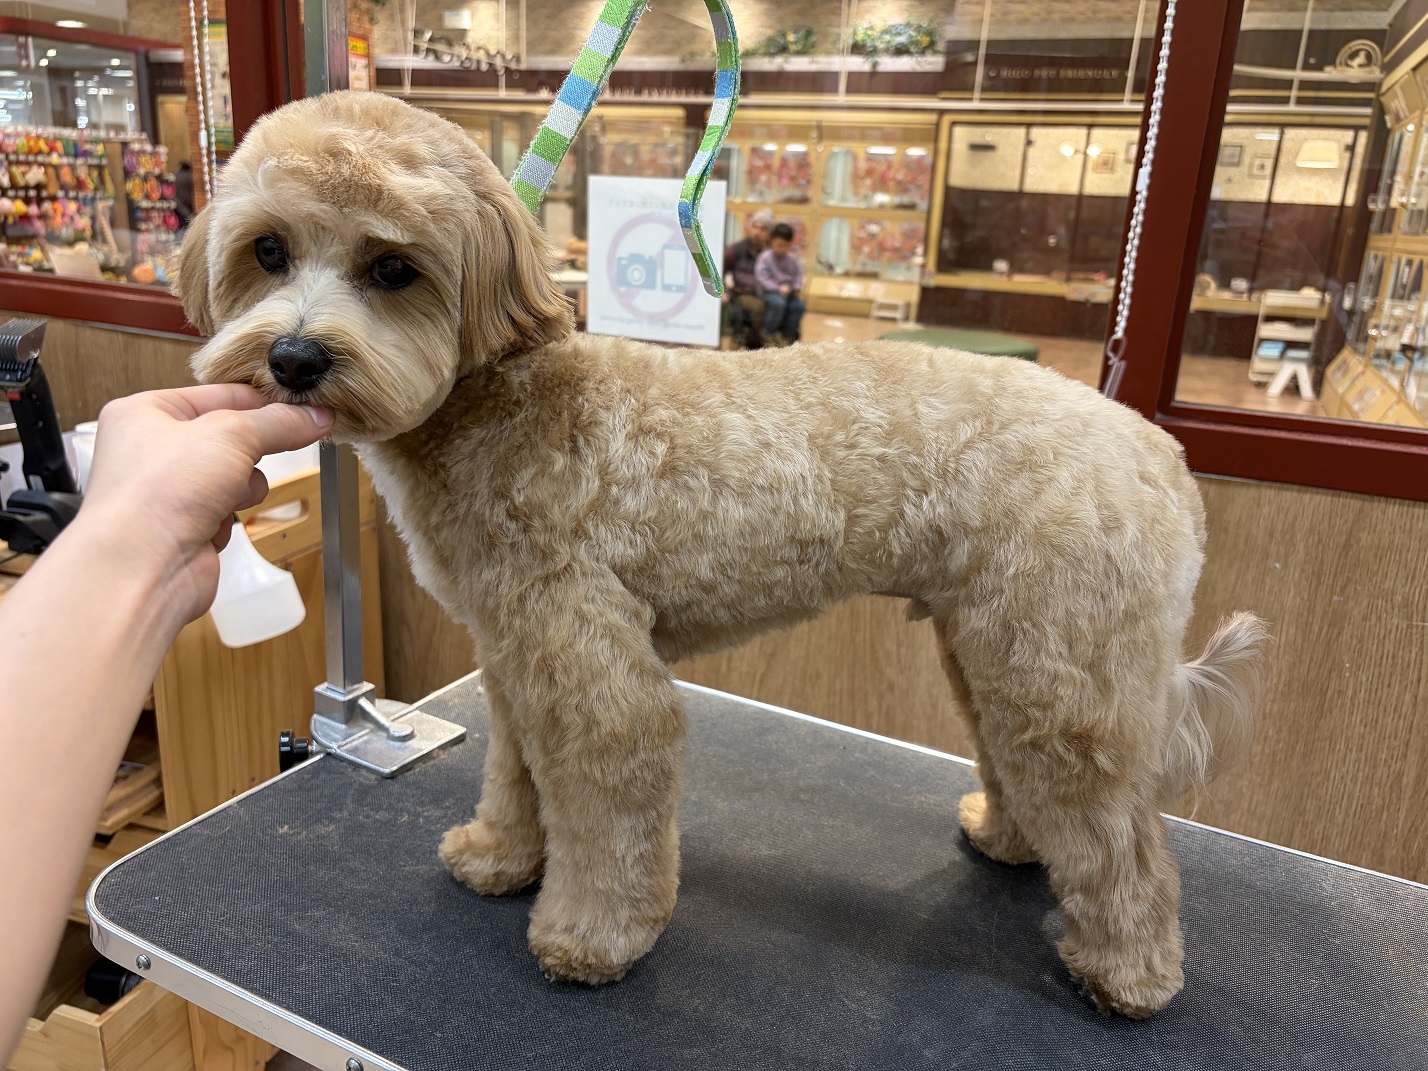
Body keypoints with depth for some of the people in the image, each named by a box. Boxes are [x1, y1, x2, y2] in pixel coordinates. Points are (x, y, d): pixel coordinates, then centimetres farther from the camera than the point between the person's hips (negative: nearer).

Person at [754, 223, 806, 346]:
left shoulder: (792, 259, 10)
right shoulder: (765, 257, -7)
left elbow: (798, 274, 17)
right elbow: (762, 277, -14)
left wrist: (797, 287, -4)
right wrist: (778, 288, -23)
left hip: (788, 292, 5)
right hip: (769, 291, -5)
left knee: (798, 305, -21)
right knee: (778, 303, -36)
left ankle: (787, 335, -2)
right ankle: (769, 332, -11)